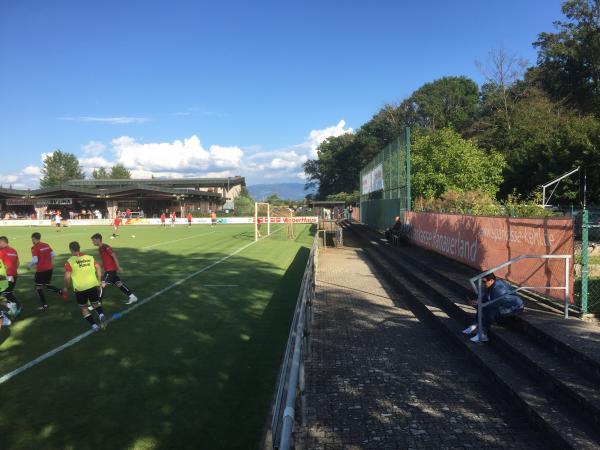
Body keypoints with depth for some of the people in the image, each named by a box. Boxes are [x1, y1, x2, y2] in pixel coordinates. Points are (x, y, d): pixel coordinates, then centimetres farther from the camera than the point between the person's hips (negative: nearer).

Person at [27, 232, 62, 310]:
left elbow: (35, 260, -20)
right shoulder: (46, 245, 6)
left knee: (38, 288, 9)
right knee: (46, 285, 21)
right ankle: (61, 292, 1)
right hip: (49, 268, 6)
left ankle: (44, 305, 9)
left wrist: (29, 265, -2)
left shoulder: (34, 248, -13)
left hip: (41, 270, -6)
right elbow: (53, 254, 7)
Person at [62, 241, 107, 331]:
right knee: (95, 304, 19)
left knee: (83, 307, 16)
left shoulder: (70, 261, -7)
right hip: (92, 285, 3)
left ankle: (94, 325, 9)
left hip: (80, 288, -3)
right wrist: (98, 281, 16)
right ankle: (101, 315, -10)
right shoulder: (90, 257, 6)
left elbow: (67, 277, -10)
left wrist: (66, 288, 5)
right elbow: (98, 268, 6)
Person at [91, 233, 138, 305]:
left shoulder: (105, 247, -16)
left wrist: (118, 267, -22)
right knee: (118, 284, 12)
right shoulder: (100, 249, 13)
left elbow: (114, 255, -20)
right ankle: (132, 297, 17)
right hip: (108, 269, 10)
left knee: (102, 285, -9)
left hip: (110, 270, -9)